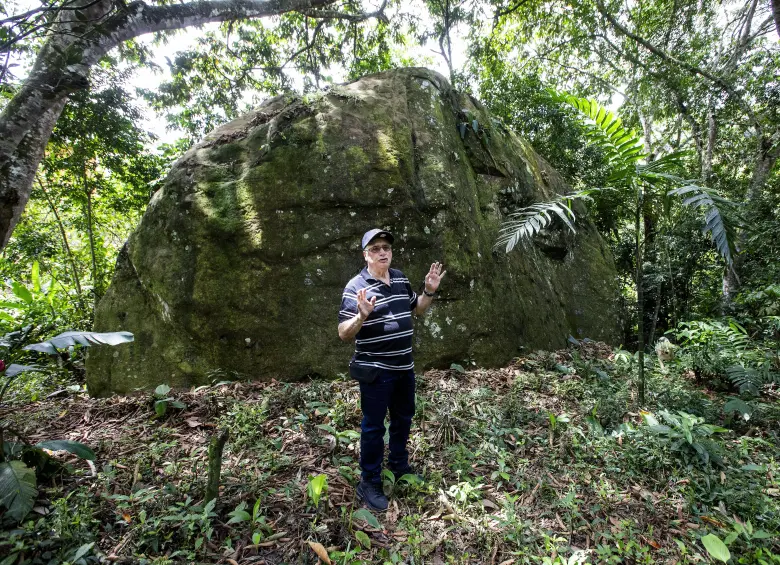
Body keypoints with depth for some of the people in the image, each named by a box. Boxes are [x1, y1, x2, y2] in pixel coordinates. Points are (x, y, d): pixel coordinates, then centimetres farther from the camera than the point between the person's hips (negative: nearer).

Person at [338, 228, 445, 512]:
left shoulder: (400, 278, 3)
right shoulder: (356, 286, -18)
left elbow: (416, 309, 18)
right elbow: (344, 334, -19)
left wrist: (430, 291, 2)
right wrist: (362, 315, -37)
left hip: (404, 366, 7)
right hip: (374, 370, -7)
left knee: (403, 418, 23)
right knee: (374, 426, 7)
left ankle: (399, 466, 46)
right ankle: (369, 483, 27)